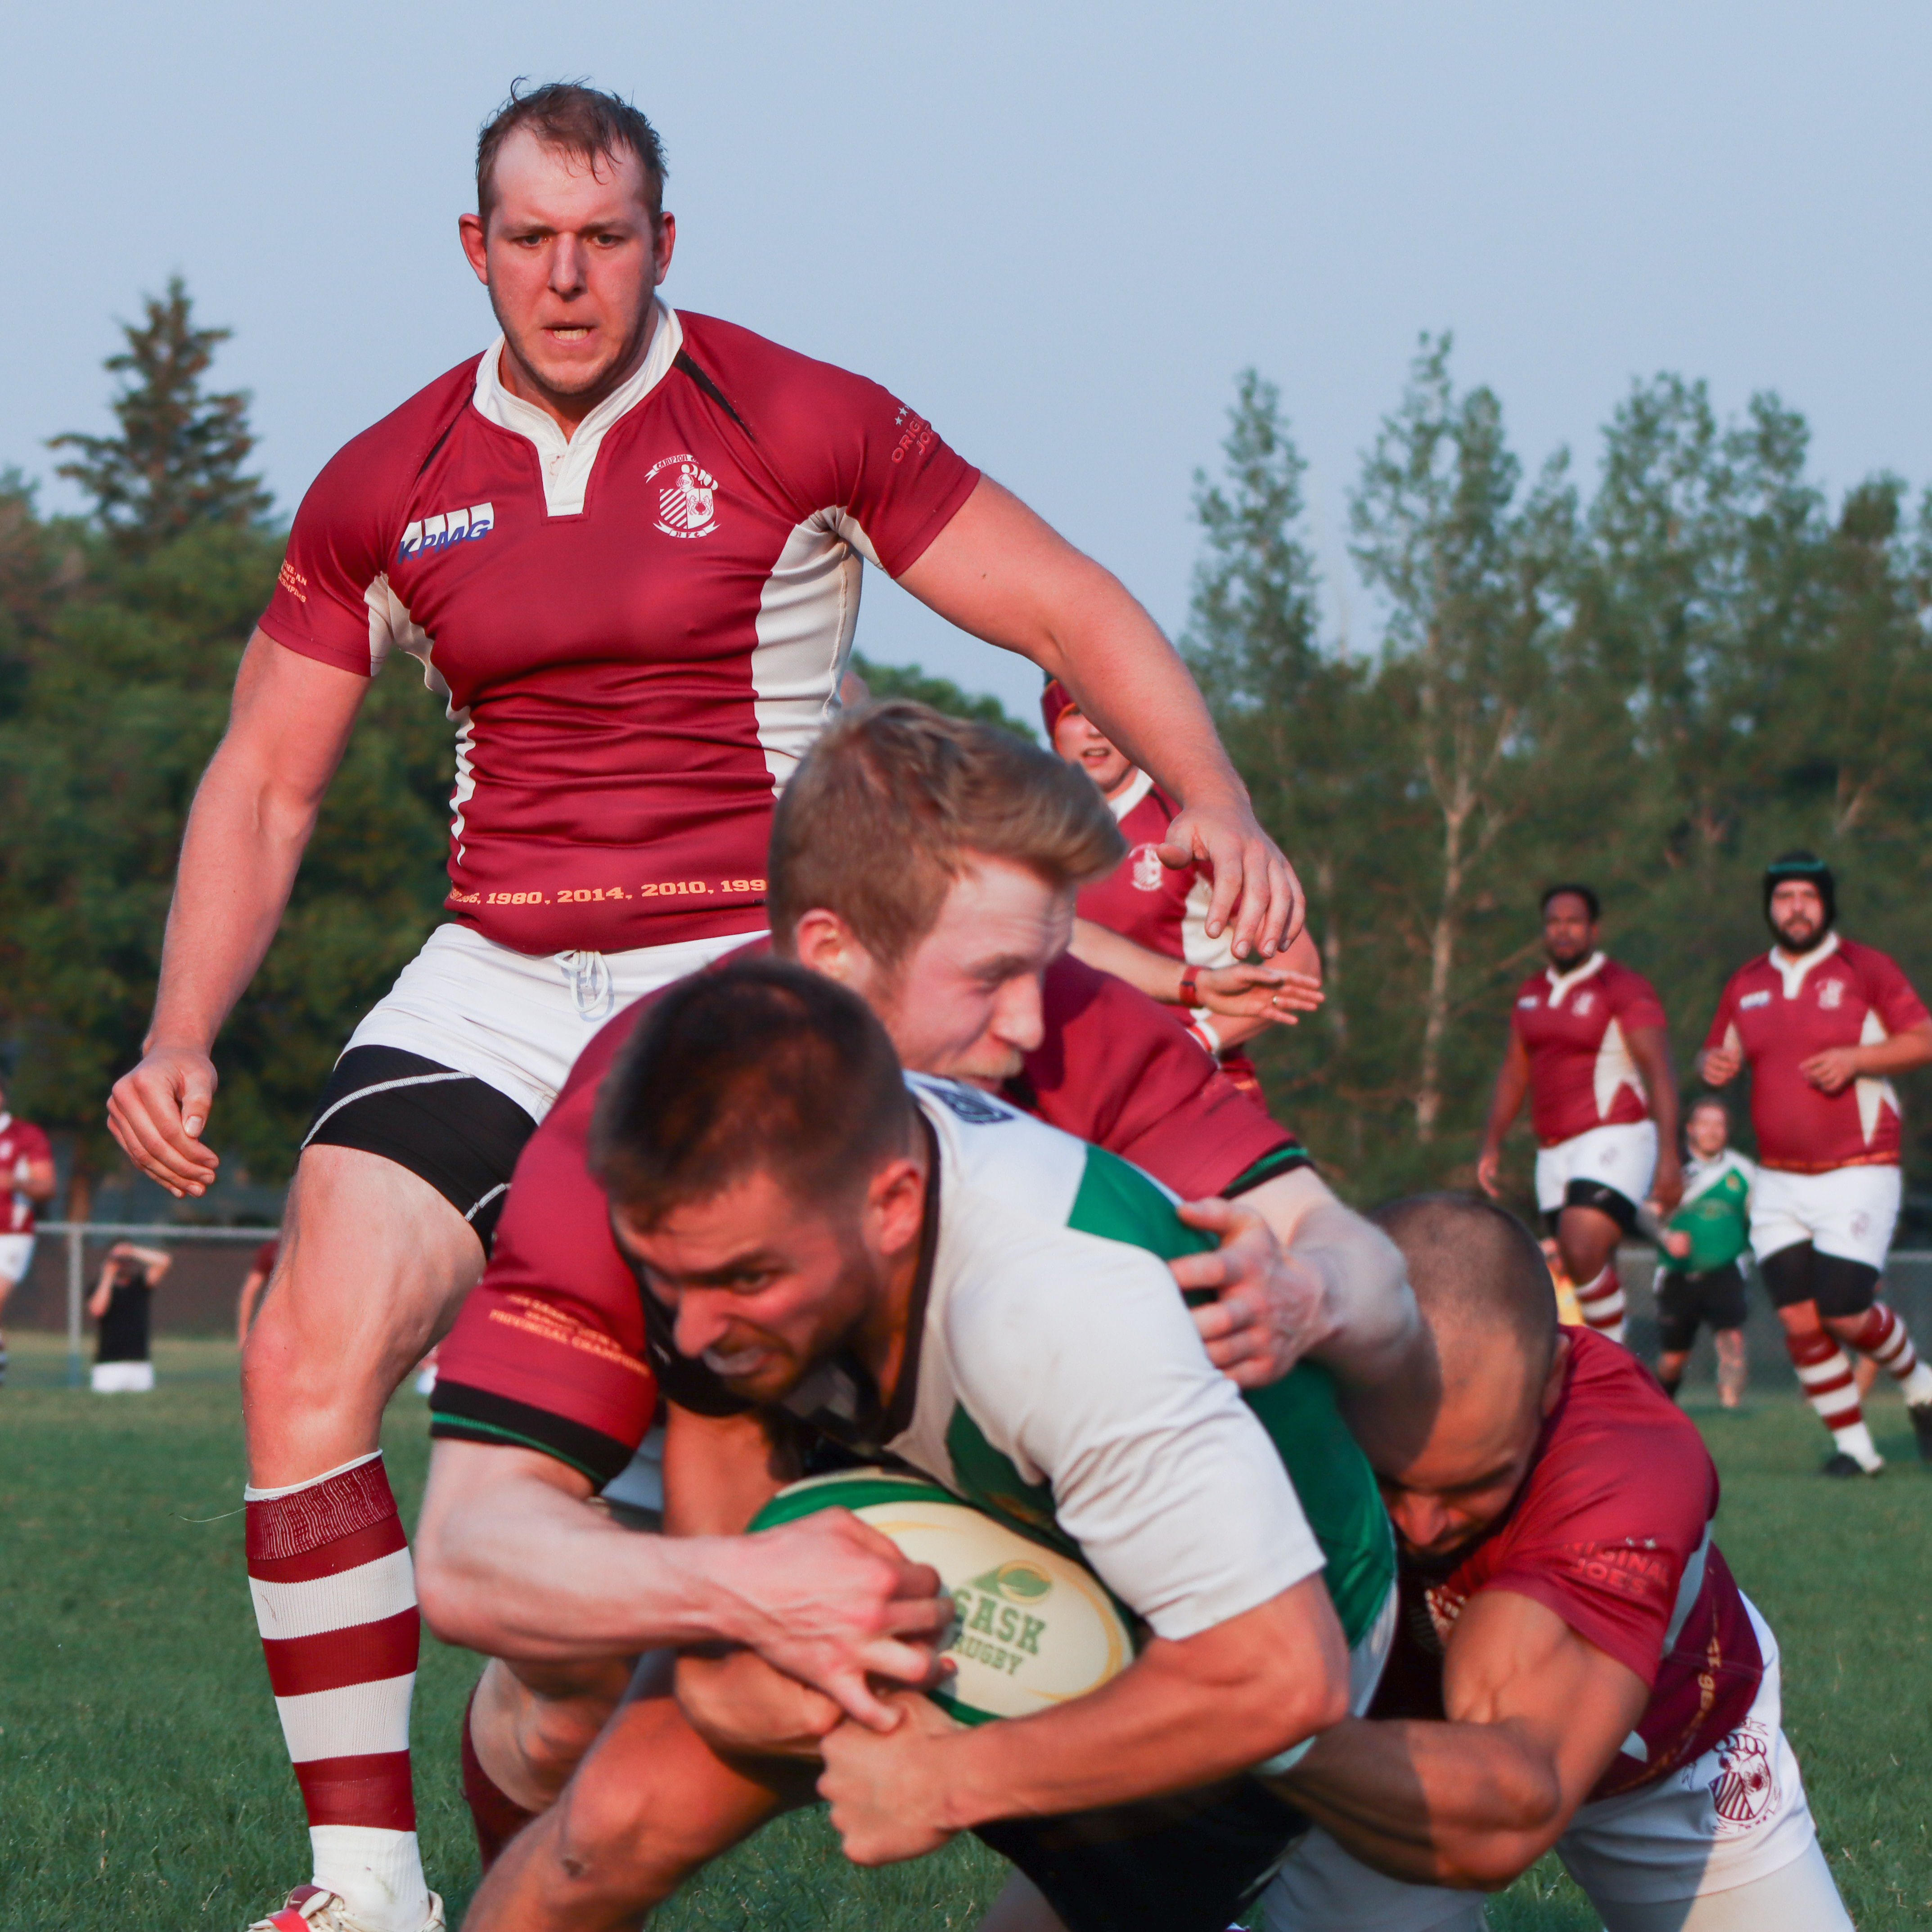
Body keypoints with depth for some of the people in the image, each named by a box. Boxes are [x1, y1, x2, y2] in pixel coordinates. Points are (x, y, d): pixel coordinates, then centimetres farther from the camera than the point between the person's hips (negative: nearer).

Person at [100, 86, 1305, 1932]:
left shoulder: (795, 424, -2)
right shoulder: (385, 489, 8)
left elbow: (1070, 607, -1)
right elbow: (263, 782, 14)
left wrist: (1216, 803, -18)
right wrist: (181, 1038, 1)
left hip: (746, 970, -3)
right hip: (493, 983, 3)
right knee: (307, 1355, -16)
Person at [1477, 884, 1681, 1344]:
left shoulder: (1624, 990, -7)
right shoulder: (1531, 994, 15)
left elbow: (1660, 1073, -12)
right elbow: (1514, 1074, 24)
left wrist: (1668, 1157, -20)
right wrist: (1492, 1146, 17)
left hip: (1614, 1138, -7)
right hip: (1554, 1150, 7)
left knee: (1584, 1254, -23)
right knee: (1594, 1273, 5)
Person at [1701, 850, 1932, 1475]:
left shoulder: (1865, 969, -4)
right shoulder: (1746, 984, 10)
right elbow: (1719, 1053, 20)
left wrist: (1856, 1058, -20)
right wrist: (1715, 1066, -5)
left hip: (1856, 1175, -5)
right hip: (1778, 1182, 5)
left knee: (1845, 1314, -10)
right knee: (1798, 1319, -5)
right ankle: (1853, 1443, 8)